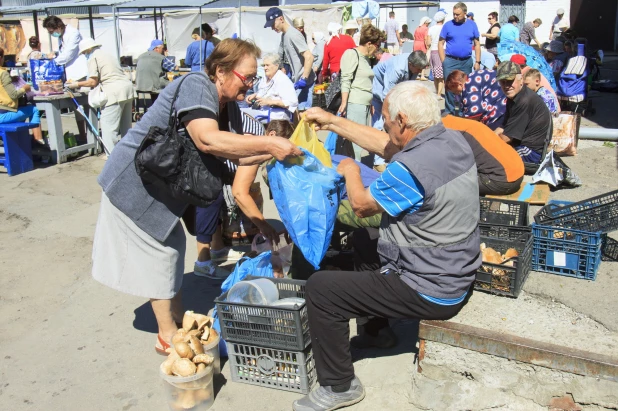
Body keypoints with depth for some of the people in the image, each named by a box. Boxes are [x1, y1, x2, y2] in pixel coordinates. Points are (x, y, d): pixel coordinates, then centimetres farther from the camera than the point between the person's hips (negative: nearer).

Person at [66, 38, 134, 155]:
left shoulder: (93, 58, 1)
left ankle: (112, 154, -4)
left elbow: (93, 82, -5)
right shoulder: (108, 55, 26)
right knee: (125, 125, 16)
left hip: (115, 92, -9)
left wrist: (77, 84, 8)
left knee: (108, 125, -3)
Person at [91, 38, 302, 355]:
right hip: (135, 184, -9)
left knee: (172, 245, 17)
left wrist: (272, 151, -14)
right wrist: (268, 144, -41)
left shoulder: (228, 108, 2)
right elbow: (207, 140, -41)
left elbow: (235, 154, 1)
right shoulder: (195, 86, -26)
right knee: (159, 252, -1)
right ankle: (167, 336, 13)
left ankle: (179, 318, 32)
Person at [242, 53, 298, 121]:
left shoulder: (283, 81, -10)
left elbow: (293, 102, -21)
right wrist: (254, 96, 11)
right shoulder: (264, 79, 14)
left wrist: (270, 102, -23)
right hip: (261, 110, 8)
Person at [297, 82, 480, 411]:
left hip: (431, 292, -9)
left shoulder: (410, 168, -30)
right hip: (456, 274, 10)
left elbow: (361, 205, -12)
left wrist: (350, 171, 9)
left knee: (319, 288, -6)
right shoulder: (454, 139, -3)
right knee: (362, 239, 28)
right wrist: (333, 122, 14)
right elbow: (385, 146, 11)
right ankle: (377, 331, 40)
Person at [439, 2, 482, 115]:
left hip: (467, 62, 2)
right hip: (450, 61, -2)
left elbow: (477, 44, 9)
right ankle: (449, 112, 8)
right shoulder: (448, 25, -1)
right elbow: (441, 43, 1)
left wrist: (477, 61, 2)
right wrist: (444, 61, -6)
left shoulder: (472, 25, 5)